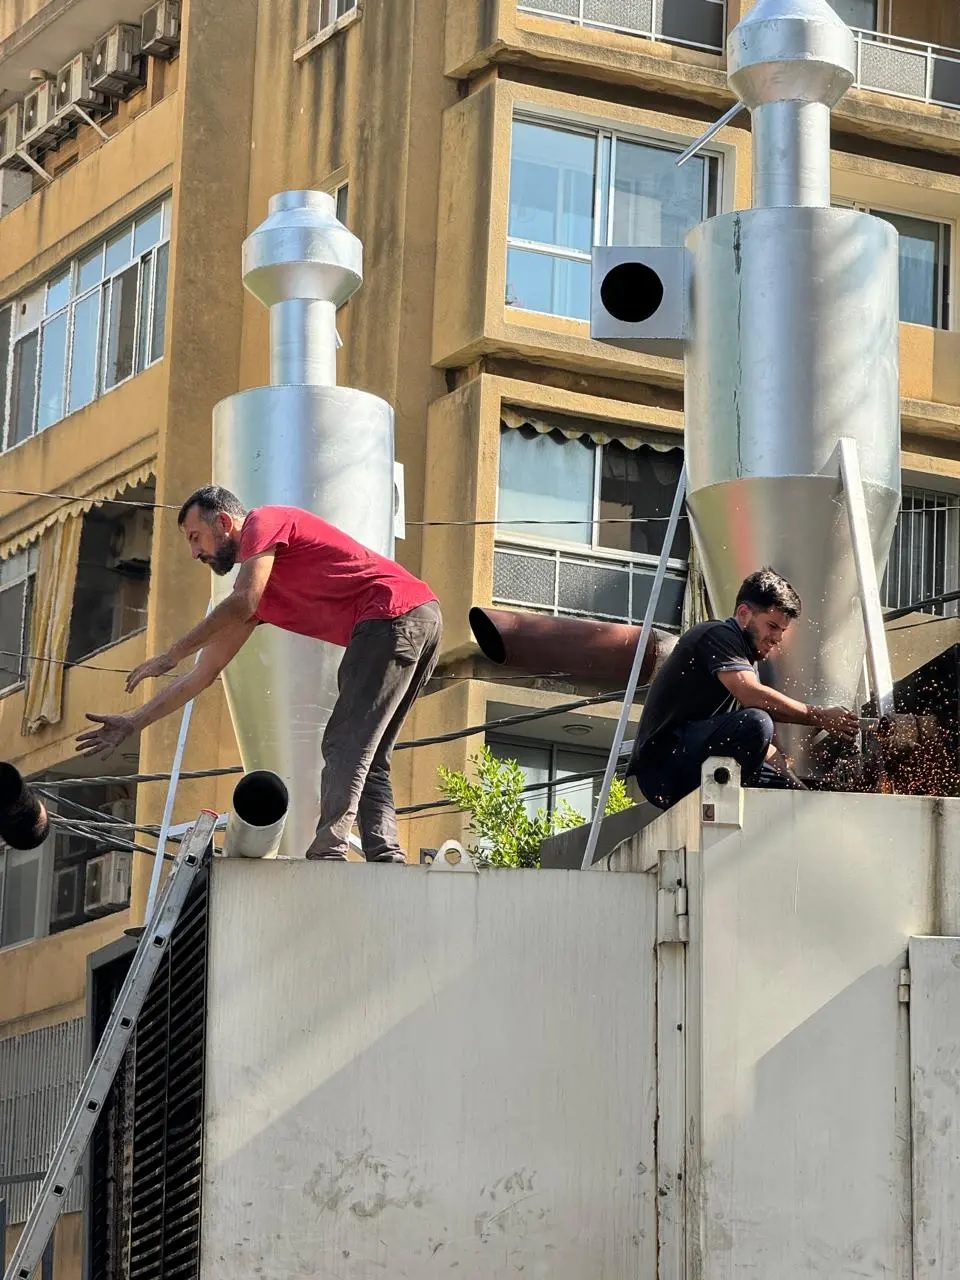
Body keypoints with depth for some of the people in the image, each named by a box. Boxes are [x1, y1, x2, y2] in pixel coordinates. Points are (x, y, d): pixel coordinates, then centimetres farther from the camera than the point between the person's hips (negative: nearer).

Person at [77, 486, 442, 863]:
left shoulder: (264, 522, 3)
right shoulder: (256, 596, 27)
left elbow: (242, 604, -14)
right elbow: (205, 673, 28)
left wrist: (170, 656, -8)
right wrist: (133, 723, 27)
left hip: (395, 615, -9)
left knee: (345, 745, -14)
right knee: (368, 759, 7)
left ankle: (328, 852, -24)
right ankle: (386, 857, -5)